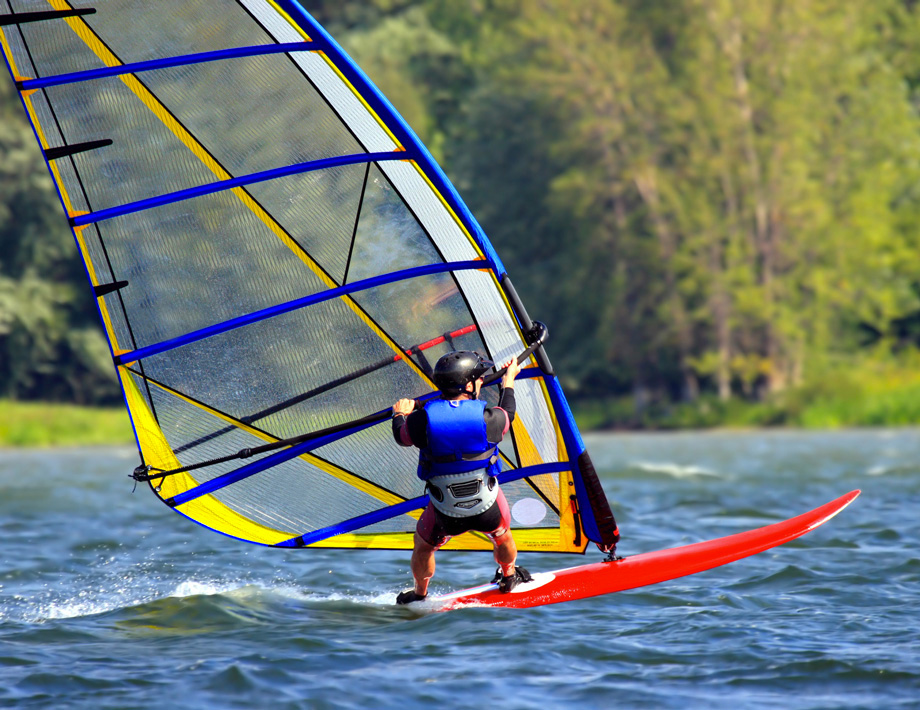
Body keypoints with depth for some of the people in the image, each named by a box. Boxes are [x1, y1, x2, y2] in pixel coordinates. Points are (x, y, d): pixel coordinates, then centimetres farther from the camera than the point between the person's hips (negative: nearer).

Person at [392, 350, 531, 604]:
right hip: (488, 508, 0)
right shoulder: (488, 418, -19)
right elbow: (507, 414, 6)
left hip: (445, 515, 0)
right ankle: (509, 578, 59)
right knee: (502, 536, 35)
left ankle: (419, 595, 48)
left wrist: (400, 414, 28)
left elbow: (401, 437, 5)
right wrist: (509, 380, 25)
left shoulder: (422, 419, -18)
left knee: (423, 545, 31)